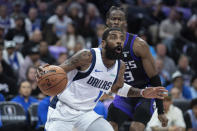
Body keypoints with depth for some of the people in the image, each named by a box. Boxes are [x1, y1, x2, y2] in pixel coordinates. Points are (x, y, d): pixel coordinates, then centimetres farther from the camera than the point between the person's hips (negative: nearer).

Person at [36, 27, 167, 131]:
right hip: (62, 109, -6)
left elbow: (117, 87, 22)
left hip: (86, 113, 6)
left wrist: (142, 93, 11)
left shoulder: (120, 66, 0)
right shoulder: (88, 56, -21)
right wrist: (44, 73, -40)